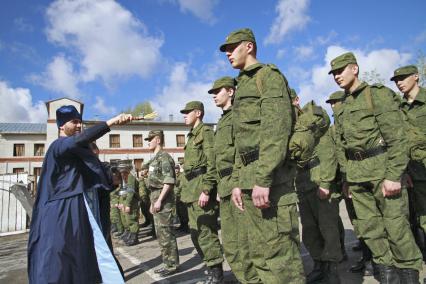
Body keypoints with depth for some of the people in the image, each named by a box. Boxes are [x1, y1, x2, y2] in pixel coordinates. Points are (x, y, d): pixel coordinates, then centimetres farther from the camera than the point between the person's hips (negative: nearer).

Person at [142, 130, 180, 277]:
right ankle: (167, 263, 23)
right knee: (161, 233, 13)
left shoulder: (164, 157, -10)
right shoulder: (155, 159, 18)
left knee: (166, 233, -4)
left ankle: (172, 265, 6)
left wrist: (159, 200, -21)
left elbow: (169, 181, -19)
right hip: (156, 198, 10)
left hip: (163, 199, -10)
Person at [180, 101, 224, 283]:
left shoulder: (205, 131, -6)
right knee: (196, 233, 13)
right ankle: (211, 268, 25)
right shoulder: (192, 136, 21)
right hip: (193, 188, 10)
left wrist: (206, 190, -22)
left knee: (206, 232, -5)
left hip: (202, 186, -10)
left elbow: (212, 163, -16)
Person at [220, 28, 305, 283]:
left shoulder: (269, 75, -1)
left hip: (270, 178, -9)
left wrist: (263, 178, -23)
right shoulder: (242, 86, 25)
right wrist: (238, 181, 17)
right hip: (250, 179, 9)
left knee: (280, 253, -5)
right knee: (260, 254, 14)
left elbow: (277, 129, -16)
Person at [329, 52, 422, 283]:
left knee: (396, 226, 1)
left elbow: (397, 138, -12)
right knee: (368, 227, 9)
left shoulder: (379, 94, -5)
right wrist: (346, 176, 14)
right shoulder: (341, 107, 13)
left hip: (382, 169, -6)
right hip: (356, 173, 6)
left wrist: (394, 175, -18)